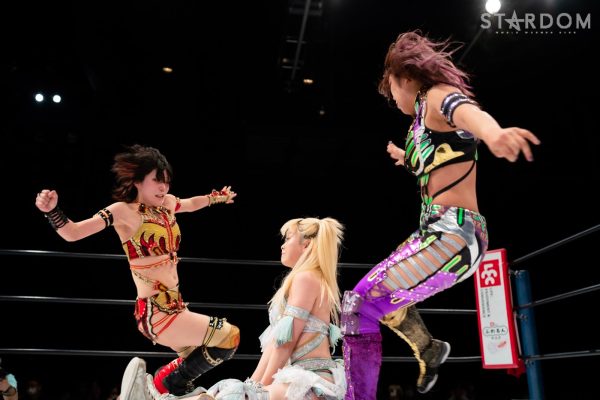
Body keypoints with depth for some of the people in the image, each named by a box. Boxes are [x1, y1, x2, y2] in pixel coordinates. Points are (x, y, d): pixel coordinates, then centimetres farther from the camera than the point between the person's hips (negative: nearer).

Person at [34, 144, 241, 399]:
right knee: (228, 337, -9)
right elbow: (72, 233, -22)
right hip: (155, 313, -8)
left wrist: (217, 197, 37)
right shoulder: (124, 211, -14)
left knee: (193, 365, 23)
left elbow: (191, 204, 29)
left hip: (174, 306, 8)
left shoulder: (167, 204, 6)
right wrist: (52, 211, -39)